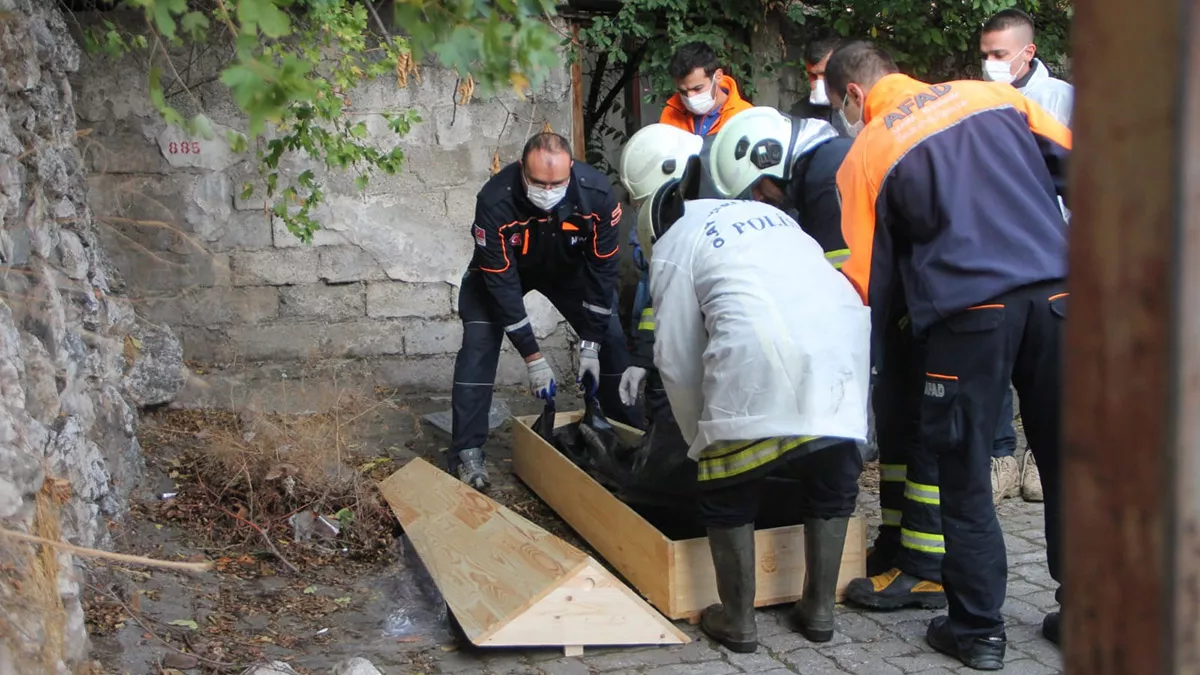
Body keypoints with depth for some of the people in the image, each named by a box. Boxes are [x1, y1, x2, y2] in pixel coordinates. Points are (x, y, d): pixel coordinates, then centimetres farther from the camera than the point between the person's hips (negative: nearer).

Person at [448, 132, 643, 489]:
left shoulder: (597, 193, -34)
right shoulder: (495, 201, -40)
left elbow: (603, 268, -21)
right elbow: (501, 281, -32)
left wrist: (590, 343, -20)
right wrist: (532, 357, -30)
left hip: (568, 267, 2)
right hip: (502, 269, -2)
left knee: (611, 336, -3)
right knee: (479, 344, -17)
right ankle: (466, 451, -8)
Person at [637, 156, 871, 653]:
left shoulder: (672, 247, 19)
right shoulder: (769, 214, 35)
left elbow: (677, 359, 14)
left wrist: (701, 436, 27)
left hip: (759, 351, -5)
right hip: (843, 332, 6)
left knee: (727, 494, 13)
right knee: (831, 484, 21)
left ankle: (737, 620, 20)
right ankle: (820, 610, 30)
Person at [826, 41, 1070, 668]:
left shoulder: (865, 155, 7)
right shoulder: (994, 96, 15)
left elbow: (867, 278, 7)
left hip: (968, 313, -3)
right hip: (1055, 295, 4)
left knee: (964, 477, 9)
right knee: (1067, 464, 13)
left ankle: (977, 630, 15)